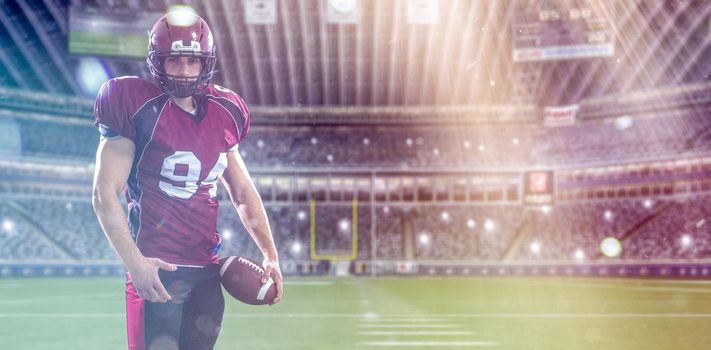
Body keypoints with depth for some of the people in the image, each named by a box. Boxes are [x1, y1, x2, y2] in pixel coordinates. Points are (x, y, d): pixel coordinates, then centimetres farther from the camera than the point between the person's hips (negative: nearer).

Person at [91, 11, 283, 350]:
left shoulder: (223, 115, 8)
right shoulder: (138, 107, -9)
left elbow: (243, 192, 17)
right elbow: (105, 194, -11)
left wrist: (270, 254, 13)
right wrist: (134, 262, -19)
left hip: (207, 268, 6)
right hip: (158, 268, -6)